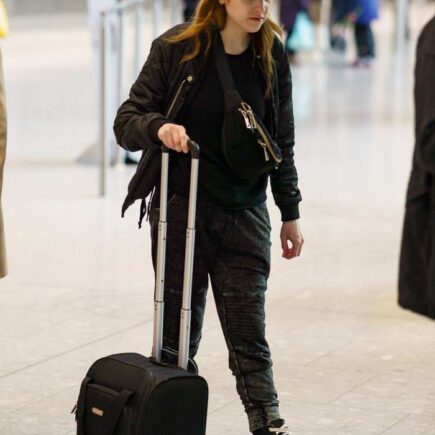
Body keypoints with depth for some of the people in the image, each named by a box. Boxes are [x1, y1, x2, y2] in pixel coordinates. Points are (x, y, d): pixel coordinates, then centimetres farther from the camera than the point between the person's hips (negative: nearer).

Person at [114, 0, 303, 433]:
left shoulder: (272, 56, 2)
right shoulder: (176, 48, -7)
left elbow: (282, 142, 11)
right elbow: (126, 121, -5)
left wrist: (290, 213, 11)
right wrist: (159, 127, -27)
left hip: (245, 214, 2)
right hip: (181, 207, -2)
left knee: (250, 340, -1)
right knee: (178, 337, 4)